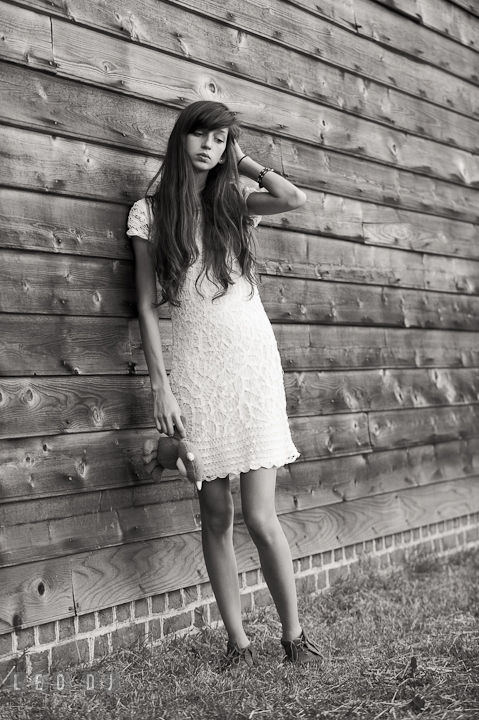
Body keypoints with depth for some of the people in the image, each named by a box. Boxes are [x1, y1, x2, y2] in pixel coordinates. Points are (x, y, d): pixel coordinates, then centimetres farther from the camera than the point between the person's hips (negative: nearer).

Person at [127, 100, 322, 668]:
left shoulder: (235, 201, 9)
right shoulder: (150, 212, 5)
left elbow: (295, 199, -12)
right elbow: (147, 307, 2)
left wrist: (243, 161, 4)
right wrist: (161, 386, -5)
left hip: (253, 363, 0)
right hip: (196, 369, 0)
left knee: (260, 517, -4)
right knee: (215, 516, 4)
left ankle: (293, 634, 12)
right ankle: (237, 639, 16)